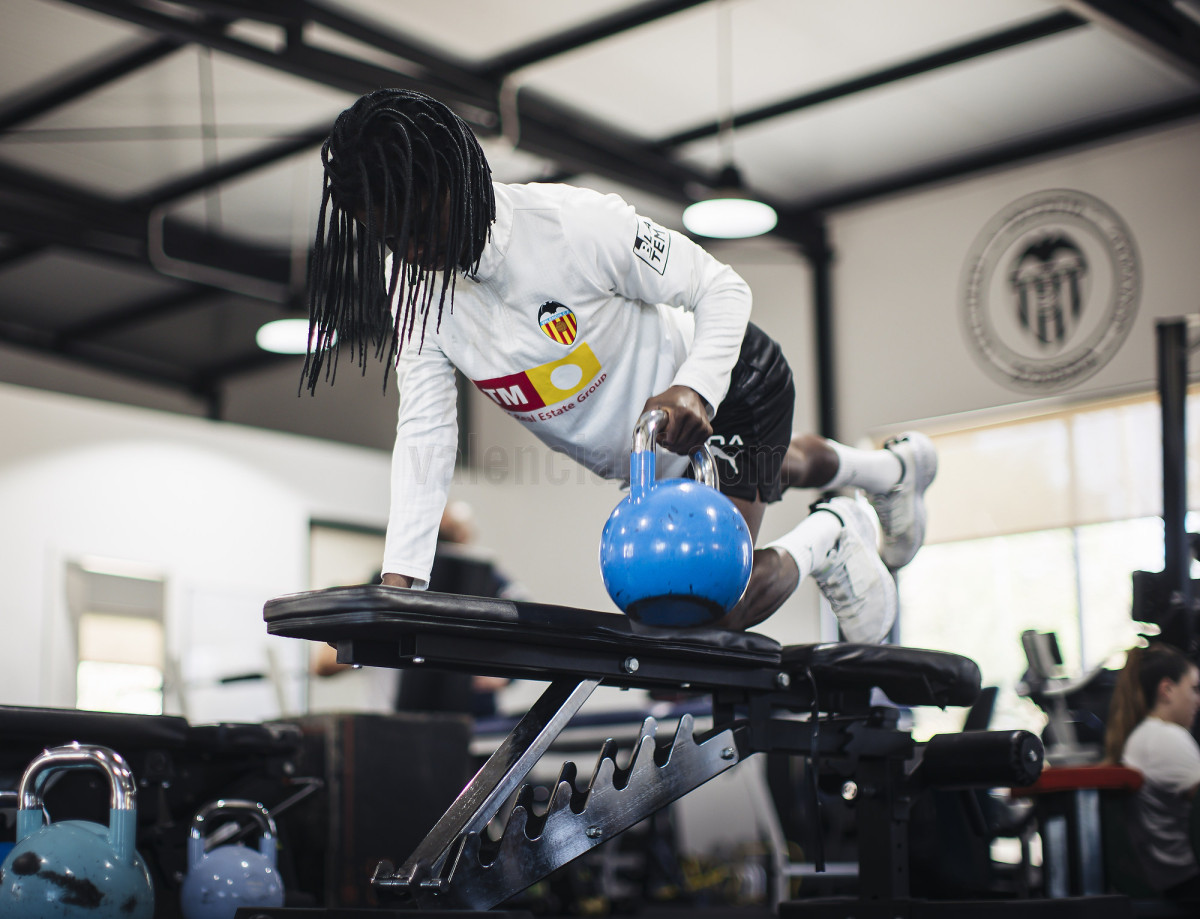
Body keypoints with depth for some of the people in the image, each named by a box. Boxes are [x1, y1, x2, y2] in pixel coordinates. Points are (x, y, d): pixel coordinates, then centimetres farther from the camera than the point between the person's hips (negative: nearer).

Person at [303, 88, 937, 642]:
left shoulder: (574, 225, -36)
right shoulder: (415, 288, -19)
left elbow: (723, 290, -26)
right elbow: (424, 433, -21)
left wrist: (694, 389, -45)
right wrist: (400, 580, -30)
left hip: (724, 391, -7)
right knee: (779, 469, 34)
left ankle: (824, 538, 13)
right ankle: (895, 468, 65)